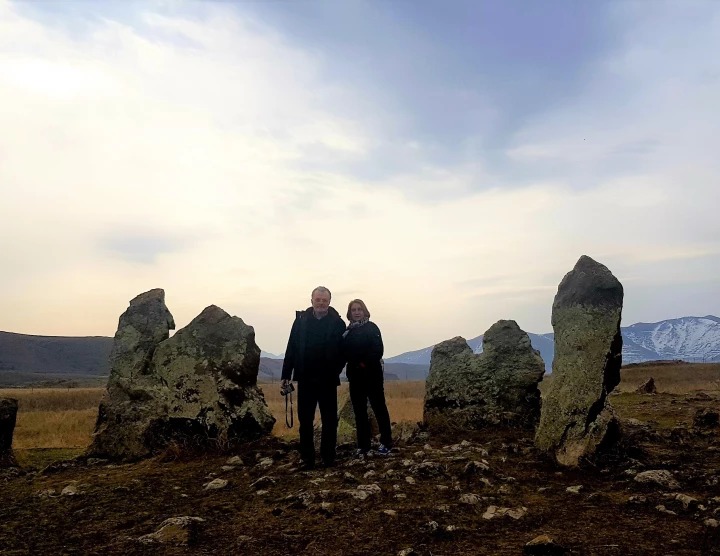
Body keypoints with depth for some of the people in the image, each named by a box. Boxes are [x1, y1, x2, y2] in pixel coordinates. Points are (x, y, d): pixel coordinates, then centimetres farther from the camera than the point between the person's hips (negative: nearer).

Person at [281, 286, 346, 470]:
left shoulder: (337, 322, -5)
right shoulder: (301, 319, 0)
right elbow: (291, 348, 0)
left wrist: (335, 371, -16)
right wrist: (286, 374, -1)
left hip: (328, 380, -1)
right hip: (305, 379, 1)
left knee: (329, 421, 9)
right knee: (305, 421, 8)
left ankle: (328, 456, 21)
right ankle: (307, 457, 19)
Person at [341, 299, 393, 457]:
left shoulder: (372, 328, -4)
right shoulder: (348, 331, 11)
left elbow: (378, 350, -12)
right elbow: (344, 352, 7)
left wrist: (365, 364, -19)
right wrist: (354, 364, -11)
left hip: (372, 374, -5)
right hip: (355, 376, 5)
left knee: (379, 408, 2)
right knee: (359, 411, 7)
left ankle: (386, 442, 12)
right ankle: (363, 445, 14)